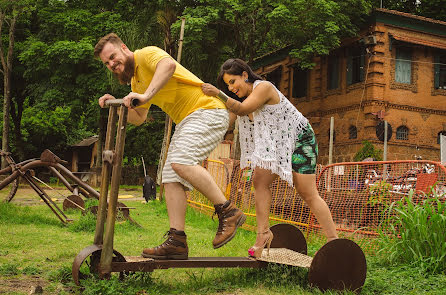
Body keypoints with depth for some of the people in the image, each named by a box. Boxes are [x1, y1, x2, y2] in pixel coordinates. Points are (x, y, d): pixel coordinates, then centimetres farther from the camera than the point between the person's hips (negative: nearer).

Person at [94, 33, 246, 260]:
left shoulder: (146, 54, -7)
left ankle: (228, 212, -19)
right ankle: (177, 241, -3)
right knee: (171, 178, -1)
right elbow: (139, 118, 25)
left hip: (207, 110, -10)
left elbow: (169, 65, -31)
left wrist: (146, 95, -40)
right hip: (186, 121, 10)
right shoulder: (135, 80, 22)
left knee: (180, 161, -28)